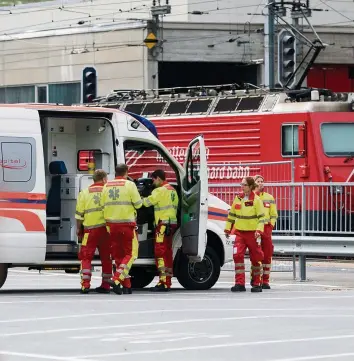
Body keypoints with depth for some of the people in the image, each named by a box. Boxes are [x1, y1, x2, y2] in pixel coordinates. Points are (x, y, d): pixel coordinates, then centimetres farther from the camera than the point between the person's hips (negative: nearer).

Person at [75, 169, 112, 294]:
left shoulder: (85, 193, 4)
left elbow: (79, 214, 4)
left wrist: (78, 229, 15)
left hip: (90, 229, -1)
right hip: (106, 228, 1)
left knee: (86, 257, 4)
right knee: (106, 257, 11)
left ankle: (85, 284, -8)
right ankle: (105, 285, 12)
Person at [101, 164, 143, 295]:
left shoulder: (106, 186, 8)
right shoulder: (129, 185, -7)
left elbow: (102, 205, 10)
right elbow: (138, 204, -6)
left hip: (111, 224, 5)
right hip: (127, 224, -5)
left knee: (118, 255, 12)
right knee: (131, 254, 2)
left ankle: (126, 285, 13)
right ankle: (117, 279, -16)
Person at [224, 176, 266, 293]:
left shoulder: (256, 200, -6)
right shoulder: (238, 198, 9)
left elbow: (261, 217, -8)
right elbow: (232, 214, 17)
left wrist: (259, 230, -19)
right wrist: (228, 228, 17)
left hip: (252, 233, -4)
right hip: (240, 232, 4)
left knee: (255, 258, 3)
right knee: (237, 255, -10)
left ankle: (257, 284, 15)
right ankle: (240, 283, -9)